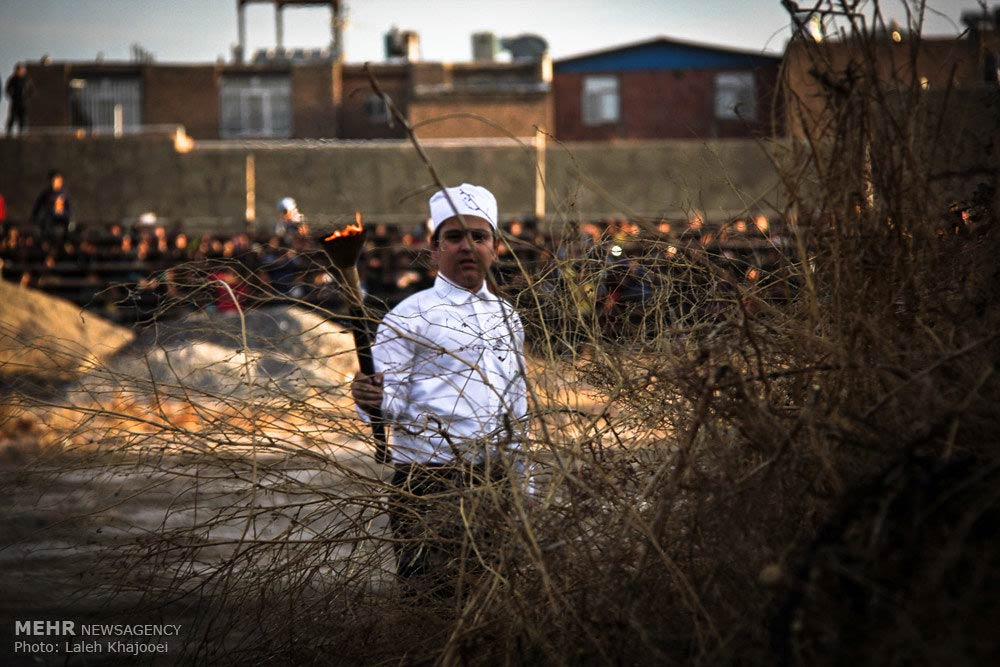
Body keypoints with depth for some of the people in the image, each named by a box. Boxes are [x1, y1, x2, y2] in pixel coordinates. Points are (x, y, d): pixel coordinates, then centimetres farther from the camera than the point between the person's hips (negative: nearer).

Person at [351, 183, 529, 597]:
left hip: (495, 482, 5)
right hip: (429, 482, -5)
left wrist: (519, 483, 18)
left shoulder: (507, 318, 16)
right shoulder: (411, 315, -1)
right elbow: (390, 401, -7)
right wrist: (372, 400, -30)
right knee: (434, 595, -12)